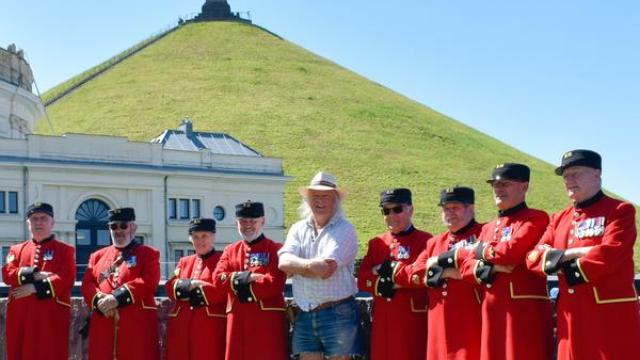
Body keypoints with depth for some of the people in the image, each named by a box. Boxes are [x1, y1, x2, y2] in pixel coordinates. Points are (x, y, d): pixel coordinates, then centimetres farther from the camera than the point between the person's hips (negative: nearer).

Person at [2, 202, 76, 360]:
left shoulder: (65, 250, 6)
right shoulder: (16, 249, 17)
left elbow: (67, 279, -8)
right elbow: (8, 274, 2)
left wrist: (34, 287, -14)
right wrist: (34, 275, -13)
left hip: (52, 317, -3)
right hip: (21, 317, 3)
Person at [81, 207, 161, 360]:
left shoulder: (149, 253, 8)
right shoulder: (97, 256, 21)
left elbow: (149, 282, -8)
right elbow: (87, 284, 9)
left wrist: (118, 297, -17)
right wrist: (99, 301, -12)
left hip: (137, 325, -3)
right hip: (103, 325, 3)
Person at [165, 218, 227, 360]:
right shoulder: (184, 262, 20)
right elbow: (170, 287, 7)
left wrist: (198, 287, -9)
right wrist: (189, 284, -10)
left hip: (210, 327, -5)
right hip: (181, 326, 5)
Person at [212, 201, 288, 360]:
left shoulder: (276, 249, 1)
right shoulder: (230, 250, 16)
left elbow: (275, 283, -13)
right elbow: (218, 278, 2)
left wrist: (242, 285, -8)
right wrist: (243, 277, -12)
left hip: (267, 319, -4)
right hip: (238, 320, 4)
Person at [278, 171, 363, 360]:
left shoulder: (344, 229, -5)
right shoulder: (298, 229, 11)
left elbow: (326, 270, -17)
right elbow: (284, 262, -6)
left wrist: (296, 266, -5)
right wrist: (310, 264, -22)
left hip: (338, 314, -5)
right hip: (304, 316, 5)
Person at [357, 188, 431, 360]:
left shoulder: (425, 240, -1)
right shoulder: (376, 243, 14)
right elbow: (362, 280, 6)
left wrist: (393, 269, -11)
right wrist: (381, 285, -12)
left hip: (413, 320, -5)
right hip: (383, 320, 5)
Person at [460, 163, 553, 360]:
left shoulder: (536, 218, -2)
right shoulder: (488, 228, 20)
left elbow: (513, 250, -17)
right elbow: (467, 266, 13)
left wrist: (484, 250, 1)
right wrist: (492, 267, -8)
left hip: (526, 311, -7)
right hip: (493, 311, 7)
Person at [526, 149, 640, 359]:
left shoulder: (621, 211, -2)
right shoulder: (560, 218, 16)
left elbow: (609, 254, -17)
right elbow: (534, 257, 6)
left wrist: (561, 264, -7)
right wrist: (569, 254, -12)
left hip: (611, 316, -6)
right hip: (572, 316, 6)